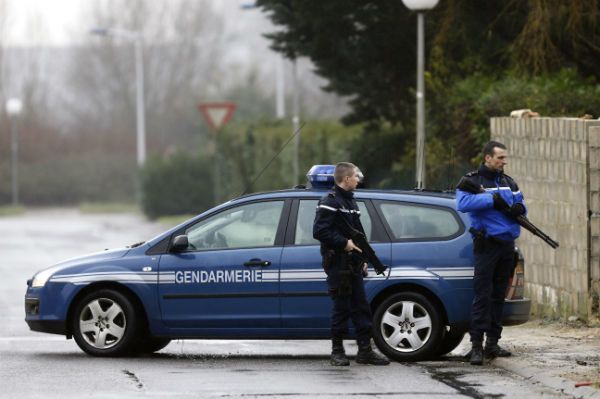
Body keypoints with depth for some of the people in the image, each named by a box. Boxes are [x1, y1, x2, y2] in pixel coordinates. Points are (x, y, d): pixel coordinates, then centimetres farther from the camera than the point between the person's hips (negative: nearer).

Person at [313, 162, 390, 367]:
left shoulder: (350, 201, 20)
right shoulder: (330, 202, -10)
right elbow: (320, 231, -19)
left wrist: (362, 258, 18)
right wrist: (344, 243, -20)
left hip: (353, 264, 9)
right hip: (337, 264, -9)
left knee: (361, 308, 7)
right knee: (341, 308, -4)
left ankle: (365, 350, 11)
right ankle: (337, 352, 3)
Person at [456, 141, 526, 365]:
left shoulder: (508, 182, 16)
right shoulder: (472, 180, -4)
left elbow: (520, 203, 18)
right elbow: (462, 203, -20)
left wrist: (519, 208, -6)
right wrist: (491, 199, -22)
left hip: (507, 244, 7)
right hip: (487, 244, -7)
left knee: (499, 296, 10)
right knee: (482, 296, -11)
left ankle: (492, 343, 16)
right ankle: (476, 345, -12)